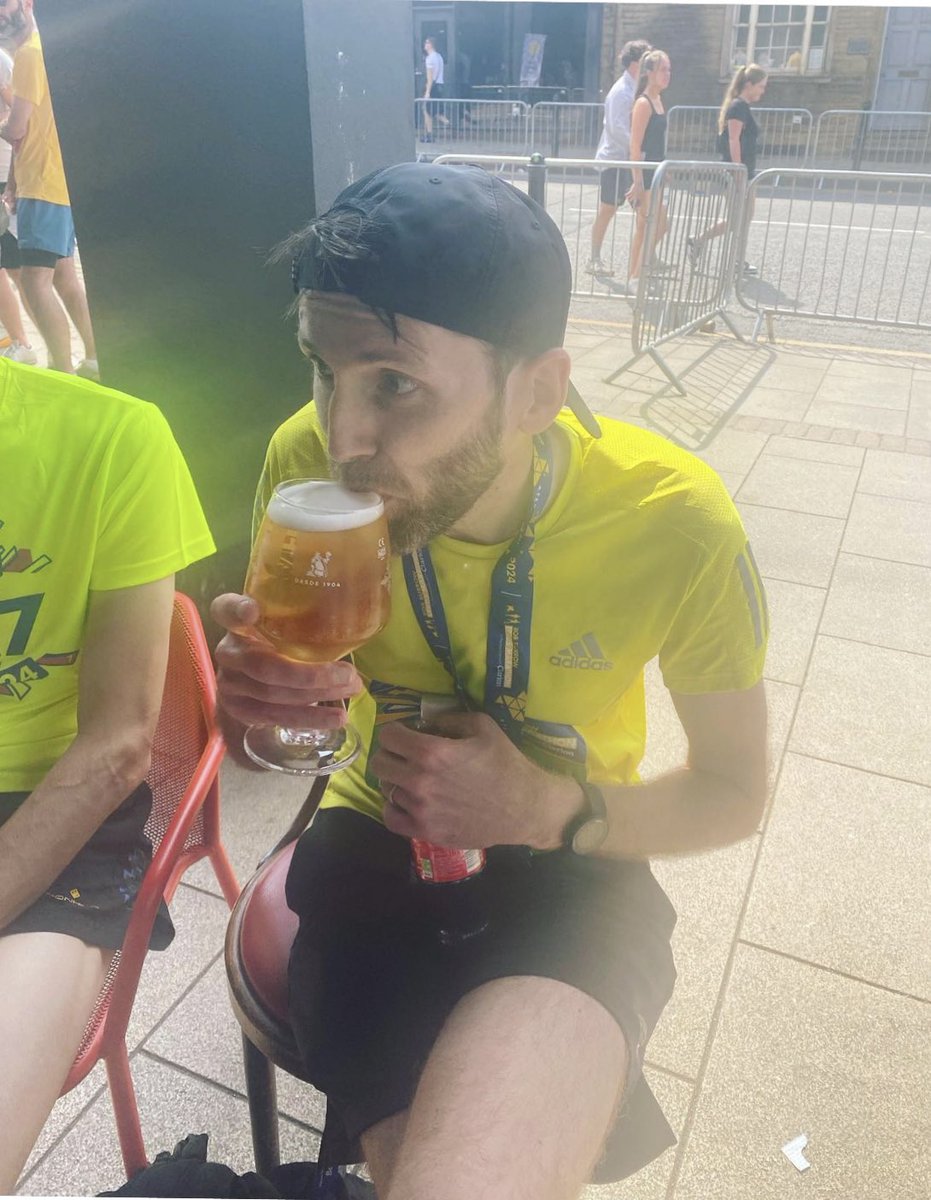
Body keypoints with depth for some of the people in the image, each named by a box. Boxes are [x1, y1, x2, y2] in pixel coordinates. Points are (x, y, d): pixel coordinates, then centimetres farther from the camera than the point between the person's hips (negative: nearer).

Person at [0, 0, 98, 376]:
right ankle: (93, 360, 21)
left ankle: (64, 374, -14)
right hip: (53, 183, 11)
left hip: (47, 185, -11)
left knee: (35, 281, -14)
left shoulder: (30, 53, -12)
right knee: (64, 277, 15)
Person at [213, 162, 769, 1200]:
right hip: (379, 837, 3)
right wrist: (254, 700, -23)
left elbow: (733, 794, -4)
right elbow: (276, 671, 1)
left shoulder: (673, 522, -20)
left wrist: (549, 811, -22)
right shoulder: (306, 461, -16)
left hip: (571, 857, -2)